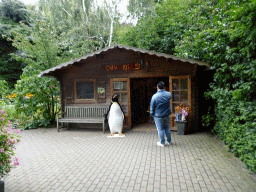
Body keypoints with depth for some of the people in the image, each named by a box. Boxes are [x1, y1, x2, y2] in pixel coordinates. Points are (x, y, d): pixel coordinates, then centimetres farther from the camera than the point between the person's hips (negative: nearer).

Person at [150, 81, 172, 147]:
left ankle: (162, 143, 19)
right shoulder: (168, 94, -5)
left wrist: (152, 114, 4)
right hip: (167, 115, 4)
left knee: (160, 129, 7)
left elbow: (152, 107, -10)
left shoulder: (155, 96, -16)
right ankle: (169, 141, 31)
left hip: (158, 116, -4)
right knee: (167, 128, 18)